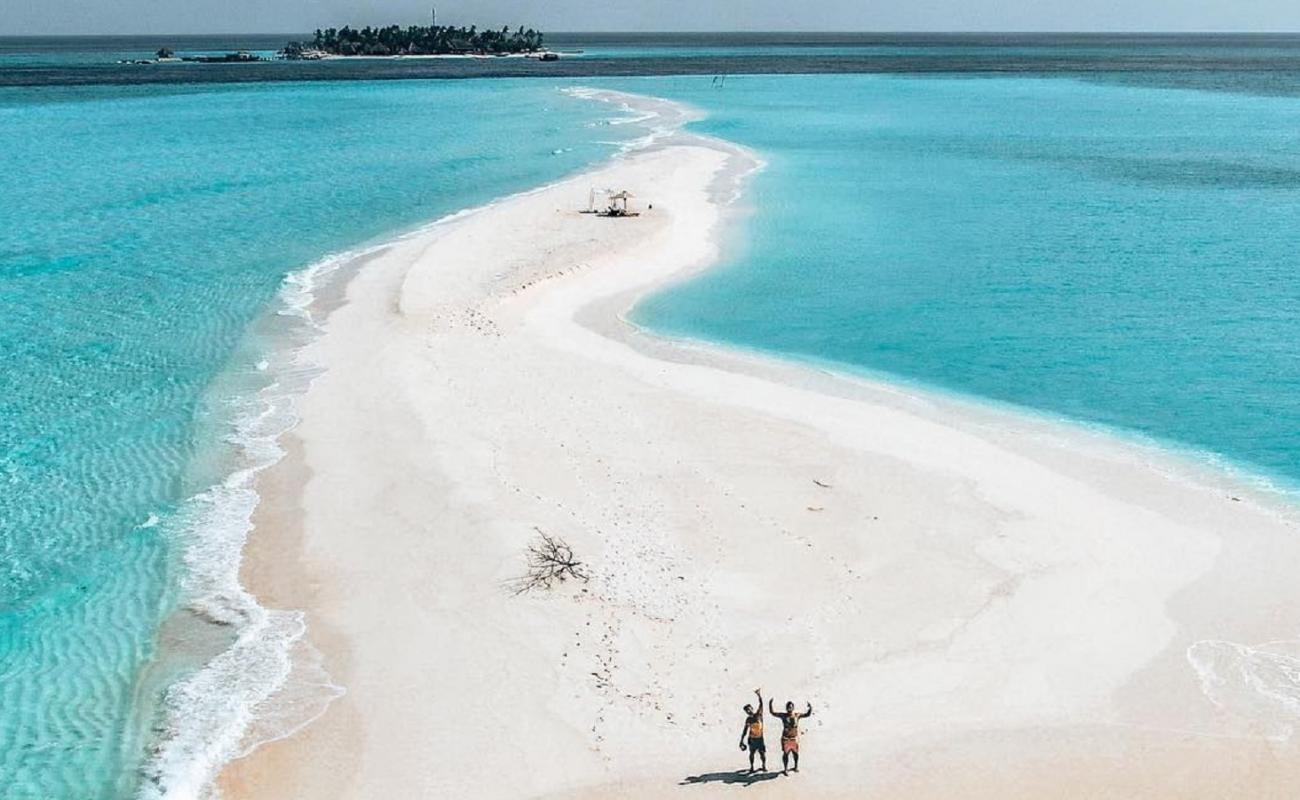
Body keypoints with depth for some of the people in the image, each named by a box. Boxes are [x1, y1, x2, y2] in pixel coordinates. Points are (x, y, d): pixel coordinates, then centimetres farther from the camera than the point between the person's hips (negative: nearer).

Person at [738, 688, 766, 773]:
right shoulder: (748, 719, 2)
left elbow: (761, 705, -18)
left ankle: (764, 766, 19)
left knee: (762, 753, -1)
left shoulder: (759, 714, -6)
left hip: (760, 738, -2)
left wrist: (759, 695, -30)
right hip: (752, 739, 2)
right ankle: (751, 767, 22)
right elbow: (745, 730, 8)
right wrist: (742, 741, 5)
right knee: (751, 753, 8)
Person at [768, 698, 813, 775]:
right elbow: (773, 712, -11)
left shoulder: (797, 715, -4)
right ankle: (785, 769, 14)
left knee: (795, 753, 16)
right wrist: (770, 704, -24)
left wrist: (810, 708, -20)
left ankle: (796, 766, 39)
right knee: (785, 754, 0)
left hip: (795, 738, 2)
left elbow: (807, 714, -1)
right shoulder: (783, 716, -8)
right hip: (786, 739, -2)